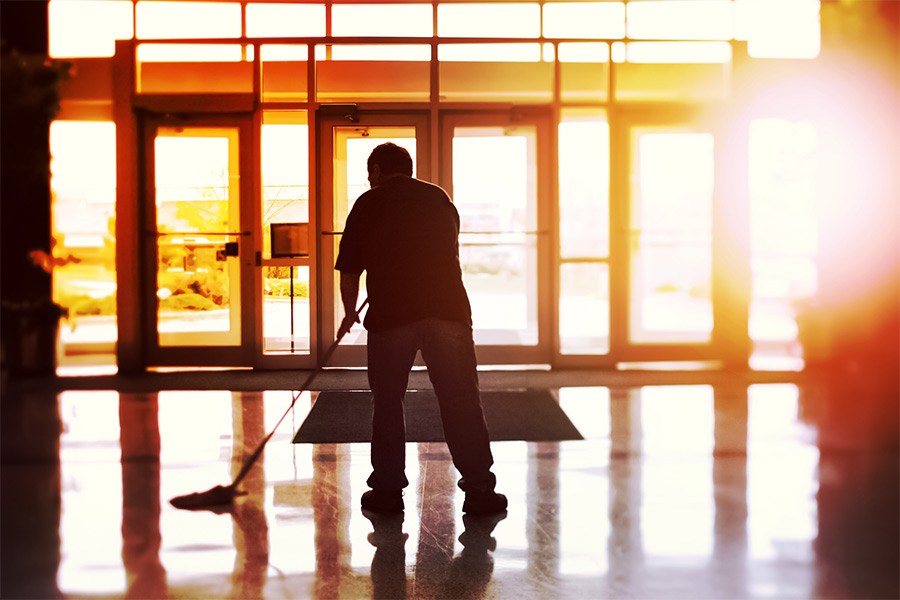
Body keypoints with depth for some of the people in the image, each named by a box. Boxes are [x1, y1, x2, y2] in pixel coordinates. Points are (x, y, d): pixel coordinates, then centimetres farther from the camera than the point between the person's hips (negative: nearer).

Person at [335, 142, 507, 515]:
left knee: (387, 401, 12)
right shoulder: (440, 198, 19)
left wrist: (350, 313, 28)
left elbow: (350, 269, 10)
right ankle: (478, 488, 3)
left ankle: (388, 489, 16)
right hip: (448, 309, 2)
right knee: (461, 400, 4)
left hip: (391, 314, -2)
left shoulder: (368, 203, 9)